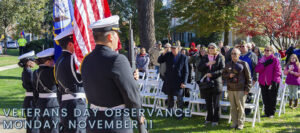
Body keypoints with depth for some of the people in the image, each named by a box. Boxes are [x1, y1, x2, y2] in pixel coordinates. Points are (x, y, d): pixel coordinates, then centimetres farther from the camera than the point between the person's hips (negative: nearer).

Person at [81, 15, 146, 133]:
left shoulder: (87, 61, 5)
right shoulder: (117, 60, -19)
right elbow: (131, 94, -15)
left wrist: (130, 77, 10)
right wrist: (138, 117, 1)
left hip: (93, 123, 8)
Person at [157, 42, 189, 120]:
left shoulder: (183, 58, -6)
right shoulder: (168, 55, 2)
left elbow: (186, 71, -4)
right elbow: (159, 61, 3)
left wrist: (184, 82, -11)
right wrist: (163, 54, -14)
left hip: (179, 82, -3)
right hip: (169, 81, 3)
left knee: (179, 99, 2)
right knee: (170, 97, 14)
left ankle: (179, 114, 11)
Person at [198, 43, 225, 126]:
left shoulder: (220, 58, 0)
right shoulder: (205, 58, 12)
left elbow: (222, 70, -10)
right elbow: (199, 67, 1)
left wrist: (212, 74, -19)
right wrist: (207, 64, -15)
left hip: (216, 83, -4)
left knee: (216, 103, -1)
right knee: (208, 103, 10)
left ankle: (215, 120, 6)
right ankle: (209, 118, 21)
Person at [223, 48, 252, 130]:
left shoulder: (243, 64, -1)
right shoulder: (228, 65, 11)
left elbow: (248, 77, -1)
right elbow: (223, 74, 19)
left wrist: (247, 89, -6)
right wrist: (229, 75, -4)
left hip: (240, 89, -4)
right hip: (230, 89, 4)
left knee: (240, 107, 0)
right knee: (233, 107, 7)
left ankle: (240, 123, 8)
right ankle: (234, 123, 16)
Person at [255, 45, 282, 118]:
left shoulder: (275, 60, -3)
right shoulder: (261, 60, 11)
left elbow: (278, 71, -8)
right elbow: (257, 69, 0)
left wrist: (274, 81, -16)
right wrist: (264, 64, -13)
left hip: (272, 83, -4)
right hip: (263, 82, 4)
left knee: (272, 98, 2)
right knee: (265, 99, 8)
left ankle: (272, 113, 12)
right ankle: (267, 113, 18)